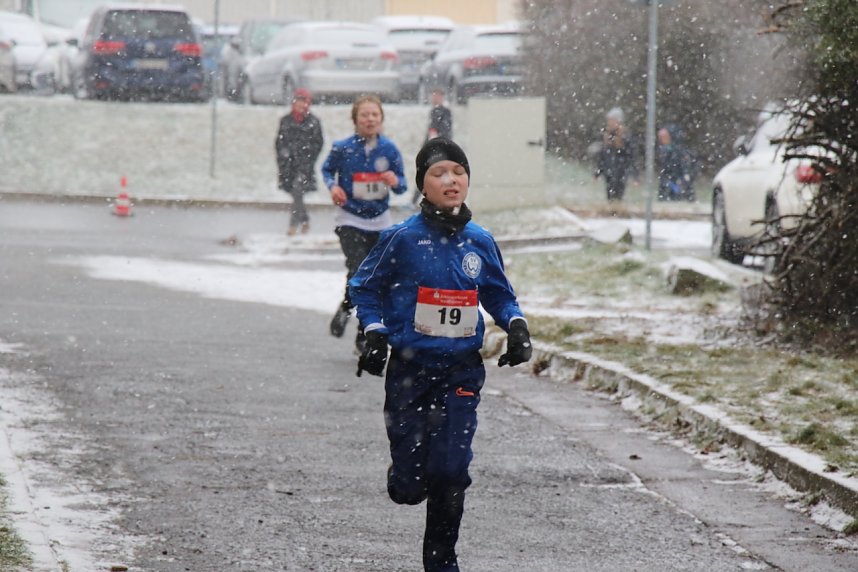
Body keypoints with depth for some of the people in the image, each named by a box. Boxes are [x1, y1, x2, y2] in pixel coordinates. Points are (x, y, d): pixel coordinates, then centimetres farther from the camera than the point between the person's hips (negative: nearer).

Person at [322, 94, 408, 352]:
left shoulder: (389, 149, -3)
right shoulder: (342, 148, -9)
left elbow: (402, 185, 3)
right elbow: (327, 169, 10)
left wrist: (396, 182, -20)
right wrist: (333, 186, -10)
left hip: (380, 222, 3)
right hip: (350, 220, -3)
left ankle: (364, 336, 21)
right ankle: (346, 308, 13)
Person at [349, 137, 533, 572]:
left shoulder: (480, 242, 2)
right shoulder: (403, 239, -7)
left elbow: (499, 295, 16)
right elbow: (365, 287, 4)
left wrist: (516, 325, -2)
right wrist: (374, 332, -9)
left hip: (461, 372, 2)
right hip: (409, 369, -2)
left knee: (450, 474, -7)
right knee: (408, 487, -2)